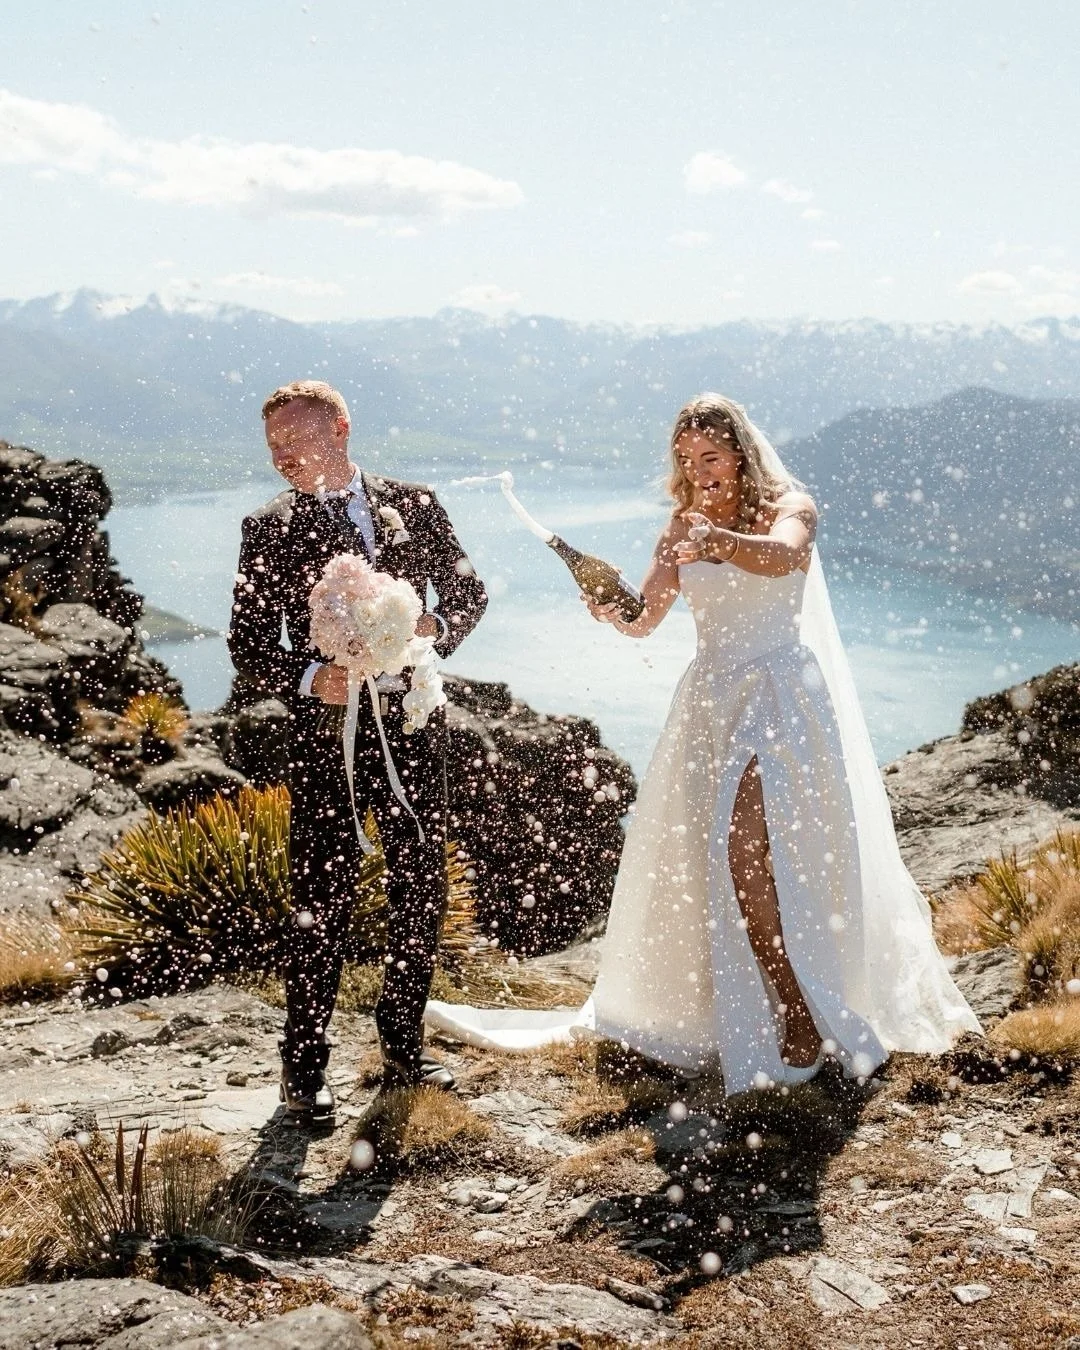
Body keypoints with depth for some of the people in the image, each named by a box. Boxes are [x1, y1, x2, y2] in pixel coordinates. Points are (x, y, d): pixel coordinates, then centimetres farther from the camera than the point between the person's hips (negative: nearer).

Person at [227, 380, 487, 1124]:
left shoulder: (414, 504, 6)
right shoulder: (270, 530, 0)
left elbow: (469, 587, 11)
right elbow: (250, 644, -3)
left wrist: (438, 624, -11)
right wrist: (310, 678, -21)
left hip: (413, 723, 3)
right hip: (327, 733, -3)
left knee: (422, 889, 11)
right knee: (322, 903, -1)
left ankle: (404, 1045, 29)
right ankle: (305, 1069, 12)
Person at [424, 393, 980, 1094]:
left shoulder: (788, 506, -4)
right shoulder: (684, 528, 11)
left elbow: (783, 556, -28)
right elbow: (645, 619, 2)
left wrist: (719, 542, -46)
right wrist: (612, 610, -20)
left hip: (782, 699, -6)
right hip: (711, 700, 6)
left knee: (749, 855, -19)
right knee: (691, 863, 6)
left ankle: (803, 1027, -9)